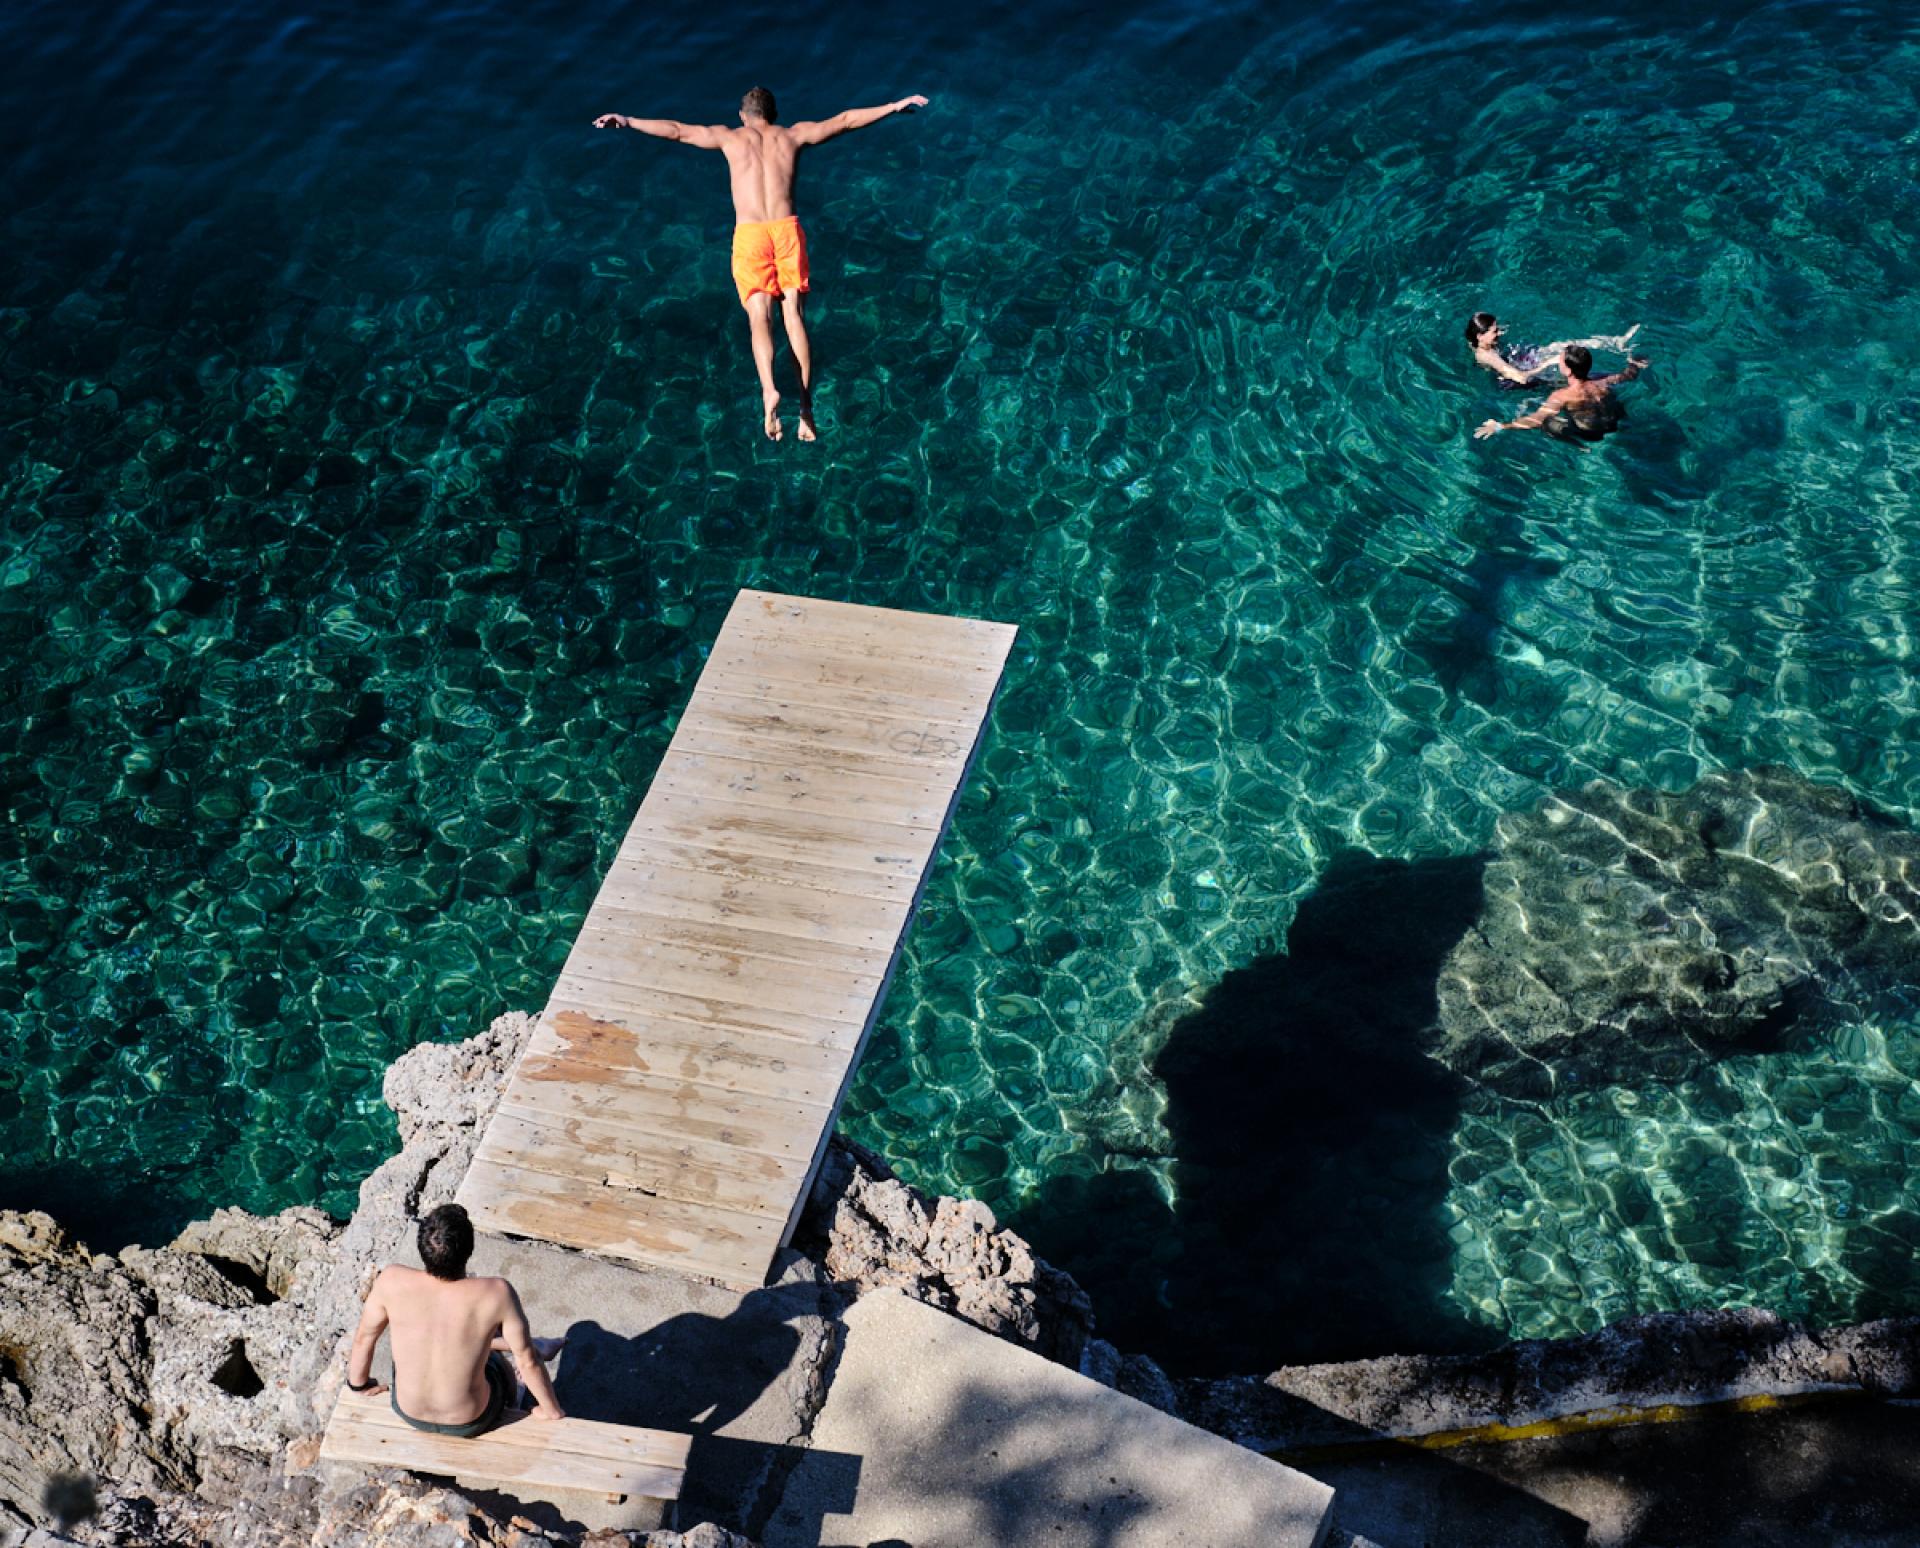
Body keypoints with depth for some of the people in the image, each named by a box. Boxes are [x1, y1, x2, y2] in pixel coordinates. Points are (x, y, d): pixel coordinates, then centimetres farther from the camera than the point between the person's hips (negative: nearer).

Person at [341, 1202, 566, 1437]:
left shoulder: (392, 1280, -27)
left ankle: (535, 1345, 47)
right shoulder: (497, 1294, -32)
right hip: (471, 1421, -2)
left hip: (408, 1411, 2)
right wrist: (551, 1409, 2)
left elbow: (364, 1336, -8)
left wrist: (358, 1382, 13)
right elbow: (528, 1361, -18)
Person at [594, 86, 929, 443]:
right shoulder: (793, 135, 17)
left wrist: (627, 121, 27)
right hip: (788, 229, 1)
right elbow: (846, 120, 23)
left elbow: (675, 130, 18)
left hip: (749, 234, -1)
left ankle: (769, 390, -31)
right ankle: (806, 405, -10)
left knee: (759, 317, -7)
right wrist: (895, 107, 30)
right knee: (795, 317, 0)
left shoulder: (729, 137, 15)